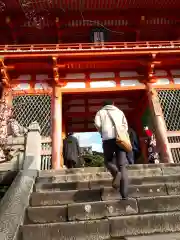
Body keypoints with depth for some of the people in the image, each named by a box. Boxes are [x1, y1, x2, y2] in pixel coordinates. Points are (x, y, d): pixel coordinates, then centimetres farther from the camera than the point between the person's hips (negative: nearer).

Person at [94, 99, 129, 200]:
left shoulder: (101, 112, 19)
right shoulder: (120, 111, 26)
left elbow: (97, 124, 1)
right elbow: (125, 126, 14)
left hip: (108, 139, -1)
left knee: (108, 160, 18)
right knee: (122, 165, 0)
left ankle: (116, 173, -15)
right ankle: (124, 195, -8)